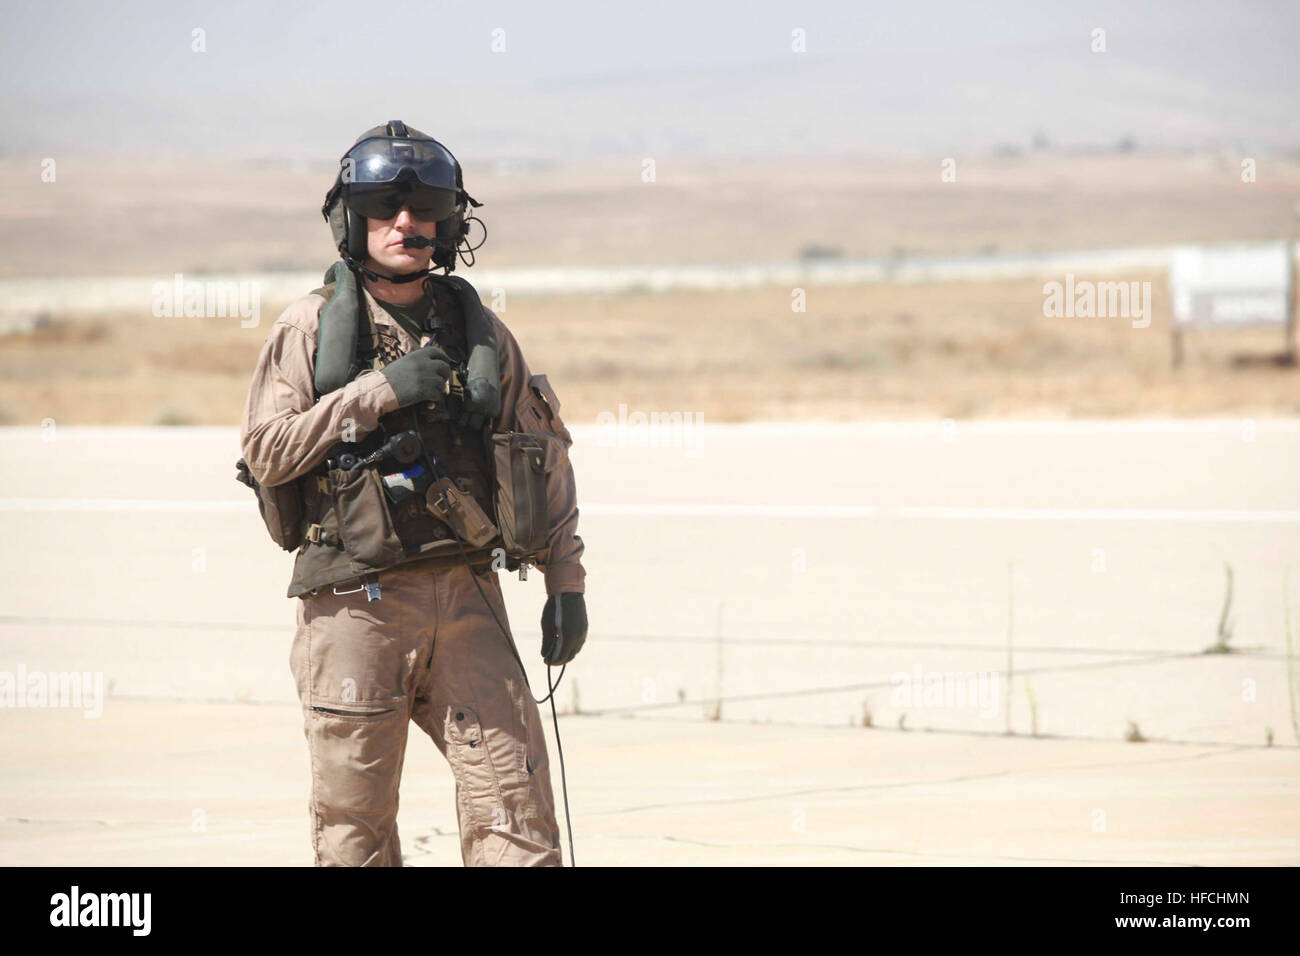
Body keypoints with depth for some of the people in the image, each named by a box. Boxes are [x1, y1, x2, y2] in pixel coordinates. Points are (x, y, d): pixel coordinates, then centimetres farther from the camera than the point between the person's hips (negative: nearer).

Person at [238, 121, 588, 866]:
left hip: (466, 601, 2)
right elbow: (265, 453, -7)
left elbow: (545, 457, 14)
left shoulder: (479, 329, 10)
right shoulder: (311, 329, 2)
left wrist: (567, 582, 7)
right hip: (354, 604, -2)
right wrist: (377, 393, -14)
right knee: (355, 829, 2)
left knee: (516, 801, -4)